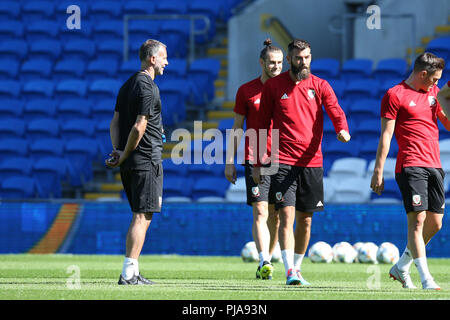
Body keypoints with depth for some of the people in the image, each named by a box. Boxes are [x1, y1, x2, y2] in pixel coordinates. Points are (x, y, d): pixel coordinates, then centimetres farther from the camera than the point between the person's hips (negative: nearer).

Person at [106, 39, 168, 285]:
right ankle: (128, 273, -12)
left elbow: (115, 121, 15)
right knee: (143, 216, -8)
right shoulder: (147, 88, -13)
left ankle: (133, 273, 13)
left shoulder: (128, 85, 16)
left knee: (139, 216, 13)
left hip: (130, 163, 9)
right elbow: (139, 127, -18)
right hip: (147, 160, -9)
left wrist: (117, 150, 5)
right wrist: (124, 156, -11)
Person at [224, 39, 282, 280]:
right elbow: (236, 127, 8)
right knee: (260, 212, -13)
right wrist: (230, 161, 3)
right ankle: (264, 263, -22)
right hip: (255, 159, -2)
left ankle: (267, 260, 18)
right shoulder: (246, 91, 4)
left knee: (275, 215, 5)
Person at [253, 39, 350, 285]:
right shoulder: (273, 86, 4)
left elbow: (336, 112, -6)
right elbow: (263, 125, 8)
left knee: (305, 220, 8)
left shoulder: (320, 86, 7)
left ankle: (297, 268, 24)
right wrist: (258, 163, 6)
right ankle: (290, 272, -18)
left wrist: (342, 130, -30)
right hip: (283, 161, -2)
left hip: (312, 162, 2)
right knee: (286, 214, -14)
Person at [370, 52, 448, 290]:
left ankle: (401, 267, 23)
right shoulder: (395, 95, -3)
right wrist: (378, 171, -10)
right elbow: (386, 135, -6)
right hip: (410, 165, -7)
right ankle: (426, 279, -18)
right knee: (417, 219, -14)